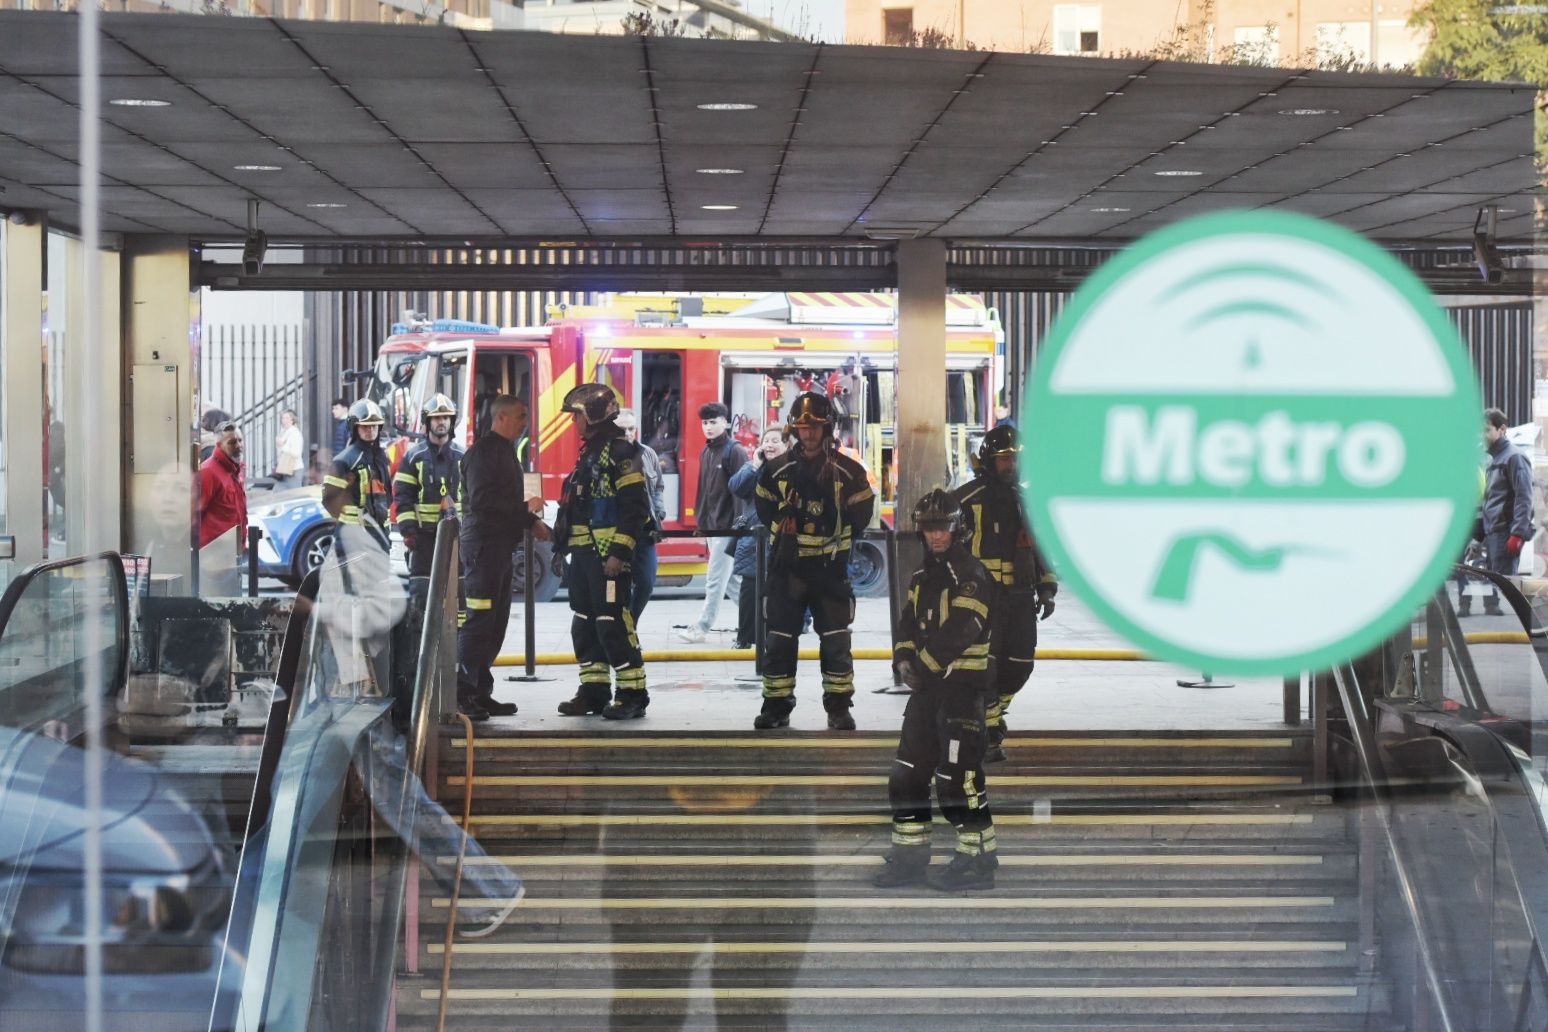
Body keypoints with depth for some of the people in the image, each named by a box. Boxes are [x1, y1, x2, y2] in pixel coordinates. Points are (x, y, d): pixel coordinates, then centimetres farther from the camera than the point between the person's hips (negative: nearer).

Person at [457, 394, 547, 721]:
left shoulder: (505, 450, 20)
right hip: (483, 544, -10)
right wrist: (526, 510, -16)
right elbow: (482, 499, -21)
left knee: (495, 625, 11)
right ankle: (463, 696, -9)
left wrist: (531, 521, 13)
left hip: (502, 546, 10)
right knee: (479, 622, -11)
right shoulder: (483, 451, -12)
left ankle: (481, 694, 16)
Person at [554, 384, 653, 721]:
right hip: (584, 553, 10)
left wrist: (619, 553, -22)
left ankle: (633, 695, -6)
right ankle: (594, 691, 19)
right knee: (584, 625, 12)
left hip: (608, 554, -10)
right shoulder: (589, 452, 18)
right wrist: (562, 545, 24)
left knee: (614, 624, -10)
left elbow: (634, 508, -18)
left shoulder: (621, 452, -12)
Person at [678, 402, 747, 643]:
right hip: (712, 526, 8)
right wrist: (701, 521, 15)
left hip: (728, 526, -8)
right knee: (731, 579, 13)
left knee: (715, 580, -4)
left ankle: (702, 627, -1)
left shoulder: (734, 452, -11)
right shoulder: (706, 453, 13)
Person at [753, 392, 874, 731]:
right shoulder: (777, 469, 1)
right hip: (787, 566, 1)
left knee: (836, 639, 1)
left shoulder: (848, 470, -4)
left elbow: (861, 515, 3)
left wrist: (837, 538, -1)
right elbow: (764, 507, 14)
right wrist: (783, 530, 5)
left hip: (830, 566, -1)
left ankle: (838, 707, 12)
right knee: (778, 637, 3)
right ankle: (776, 705, 13)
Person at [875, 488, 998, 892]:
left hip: (963, 683, -9)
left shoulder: (971, 575, -13)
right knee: (907, 771, 11)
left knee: (957, 776, -11)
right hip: (928, 685, 9)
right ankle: (910, 855, 20)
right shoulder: (923, 577, 15)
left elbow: (959, 632, -22)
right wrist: (904, 659, -4)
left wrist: (923, 662, -13)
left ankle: (979, 859, -3)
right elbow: (908, 623, 14)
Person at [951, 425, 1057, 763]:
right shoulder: (967, 499, -6)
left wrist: (1047, 589, 16)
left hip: (1021, 595, 6)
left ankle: (993, 709, 31)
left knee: (1019, 665, 6)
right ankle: (989, 732, -1)